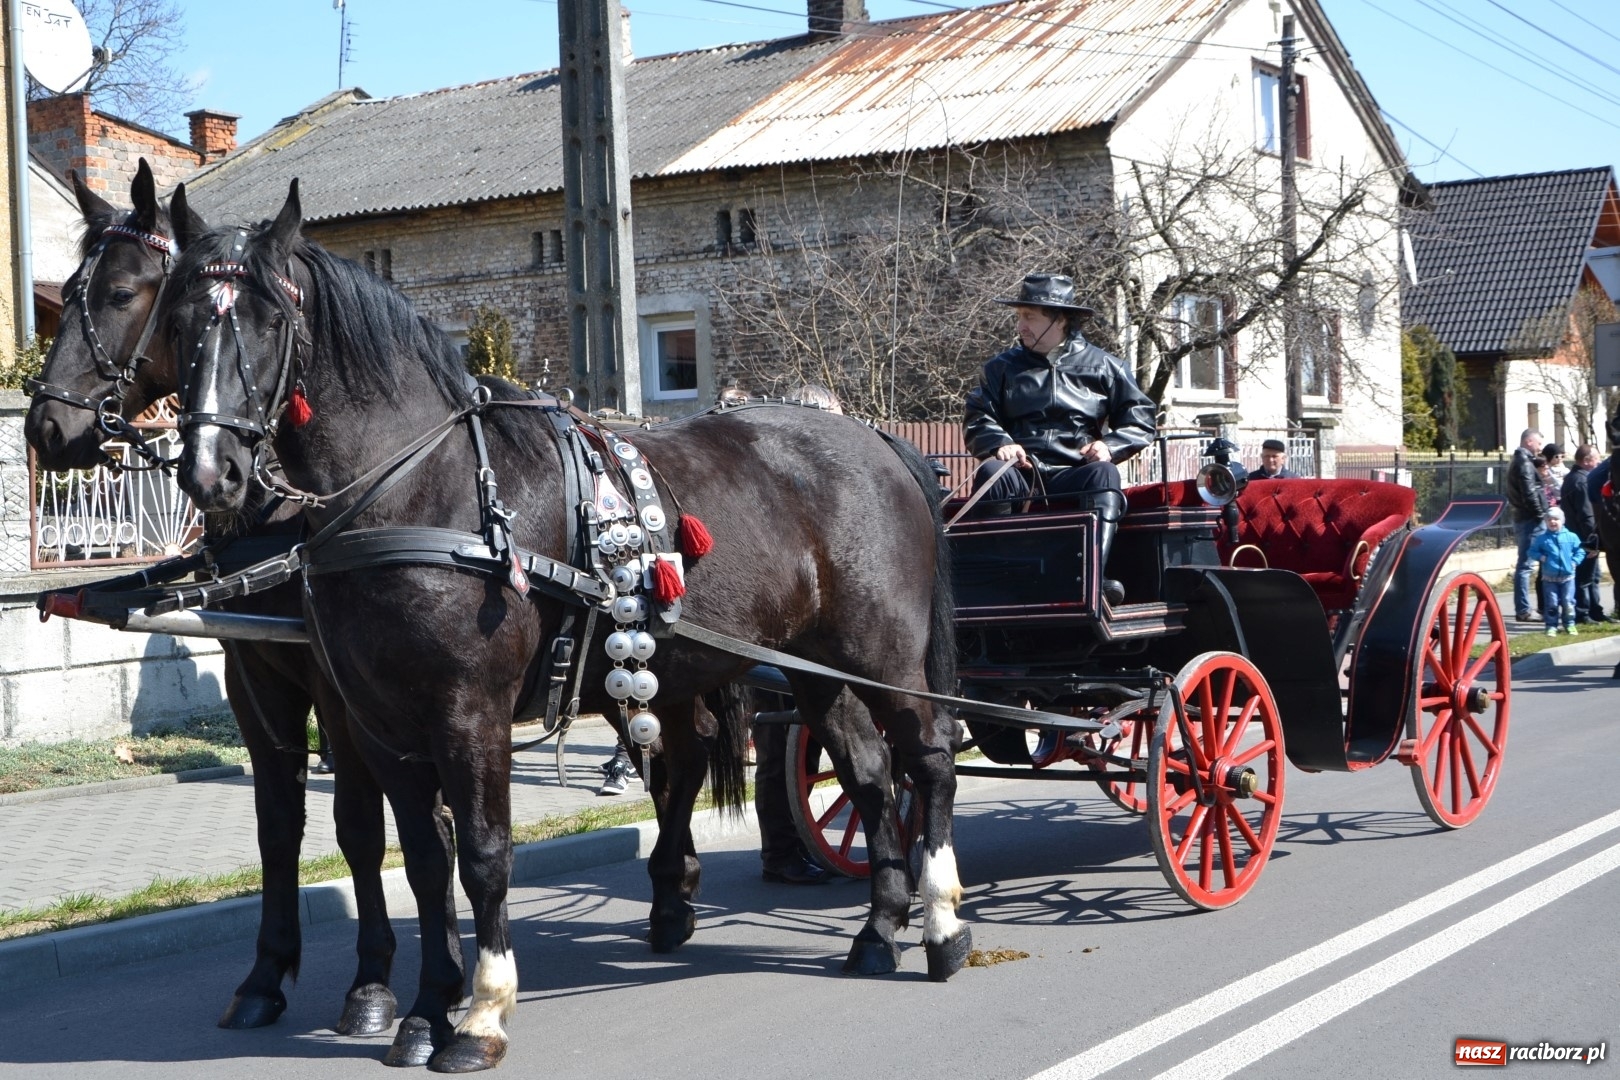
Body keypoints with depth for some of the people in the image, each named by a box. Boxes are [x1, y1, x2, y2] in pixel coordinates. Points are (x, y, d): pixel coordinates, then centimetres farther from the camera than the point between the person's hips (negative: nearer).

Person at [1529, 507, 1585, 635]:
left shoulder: (1571, 537, 1)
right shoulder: (1542, 538, 0)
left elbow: (1580, 551, 8)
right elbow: (1532, 551, 7)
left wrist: (1575, 561, -6)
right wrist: (1540, 557, -10)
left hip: (1567, 576, 0)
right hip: (1549, 577, 0)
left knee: (1568, 602, 3)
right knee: (1551, 603, 0)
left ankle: (1569, 624, 17)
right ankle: (1551, 626, 7)